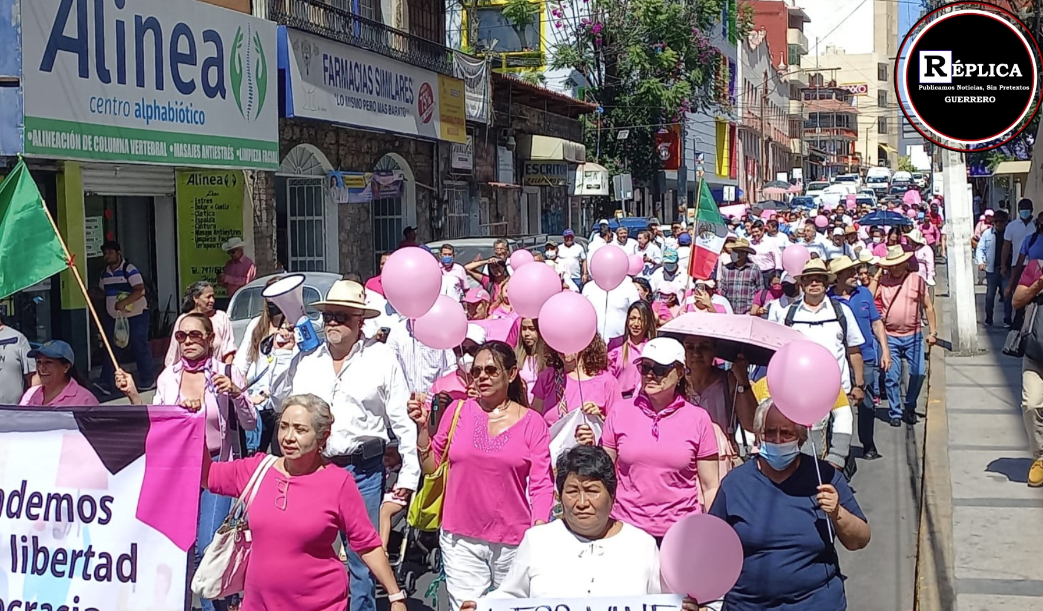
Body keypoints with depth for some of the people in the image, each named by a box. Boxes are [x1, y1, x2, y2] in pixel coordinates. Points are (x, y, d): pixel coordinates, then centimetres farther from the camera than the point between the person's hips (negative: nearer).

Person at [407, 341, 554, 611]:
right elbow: (431, 465, 9)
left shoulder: (532, 422, -2)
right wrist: (421, 427, -5)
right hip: (461, 540, 1)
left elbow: (542, 485, -4)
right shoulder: (459, 412, 3)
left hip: (513, 541, -1)